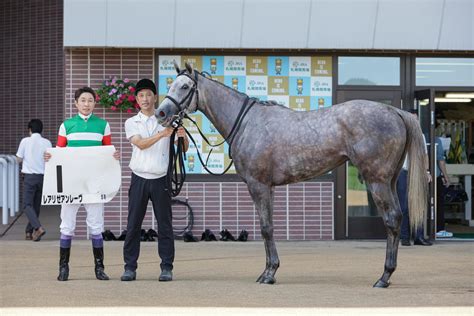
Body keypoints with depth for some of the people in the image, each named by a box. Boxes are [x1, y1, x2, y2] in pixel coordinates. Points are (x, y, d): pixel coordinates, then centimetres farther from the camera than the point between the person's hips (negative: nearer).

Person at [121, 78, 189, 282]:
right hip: (140, 179, 0)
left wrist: (183, 136, -20)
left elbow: (184, 149, 3)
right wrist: (161, 134, -26)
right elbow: (141, 144, -11)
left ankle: (167, 267, 4)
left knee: (165, 224, 0)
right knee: (133, 224, 1)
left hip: (161, 179, 0)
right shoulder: (131, 123, 7)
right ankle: (130, 267, 5)